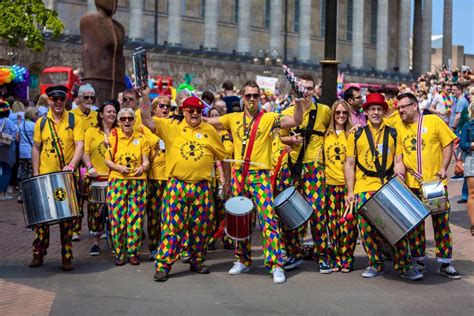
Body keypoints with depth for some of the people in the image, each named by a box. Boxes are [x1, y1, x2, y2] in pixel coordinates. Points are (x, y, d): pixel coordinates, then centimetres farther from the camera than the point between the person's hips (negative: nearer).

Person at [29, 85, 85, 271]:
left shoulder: (74, 121, 1)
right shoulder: (41, 122, 7)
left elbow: (80, 146, -7)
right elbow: (36, 148, 10)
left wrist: (72, 165, -23)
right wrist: (35, 173, 3)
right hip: (45, 176, 2)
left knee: (67, 217, 3)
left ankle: (67, 257, 10)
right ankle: (38, 254, 15)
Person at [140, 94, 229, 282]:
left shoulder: (209, 131, 9)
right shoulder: (171, 127, 5)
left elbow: (222, 156, 17)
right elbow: (147, 121, -4)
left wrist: (227, 179, 17)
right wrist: (145, 97, -13)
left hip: (202, 187, 2)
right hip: (177, 186, -2)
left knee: (201, 227, 10)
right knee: (172, 226, -4)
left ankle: (197, 261, 27)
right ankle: (163, 266, 1)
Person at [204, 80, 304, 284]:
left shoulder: (268, 118, -2)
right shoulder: (233, 119, 10)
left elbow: (296, 121, -13)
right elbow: (208, 121, 12)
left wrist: (298, 101, -26)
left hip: (260, 176, -4)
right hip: (238, 174, 4)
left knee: (268, 219, -11)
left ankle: (276, 265, -7)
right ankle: (243, 260, 26)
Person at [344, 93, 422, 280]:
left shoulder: (393, 134, 13)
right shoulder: (356, 135, 10)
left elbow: (397, 162, 9)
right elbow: (349, 165, 8)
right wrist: (350, 191, 2)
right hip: (364, 189, 0)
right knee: (367, 228, 0)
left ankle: (404, 267, 3)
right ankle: (376, 265, 16)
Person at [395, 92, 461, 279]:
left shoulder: (433, 121, -1)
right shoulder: (400, 128, 9)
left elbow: (448, 144, -1)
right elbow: (399, 152, 10)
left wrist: (444, 168, -11)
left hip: (435, 182, -3)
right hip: (411, 184, 3)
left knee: (441, 222, 2)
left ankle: (445, 264, 10)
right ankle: (418, 261, 20)